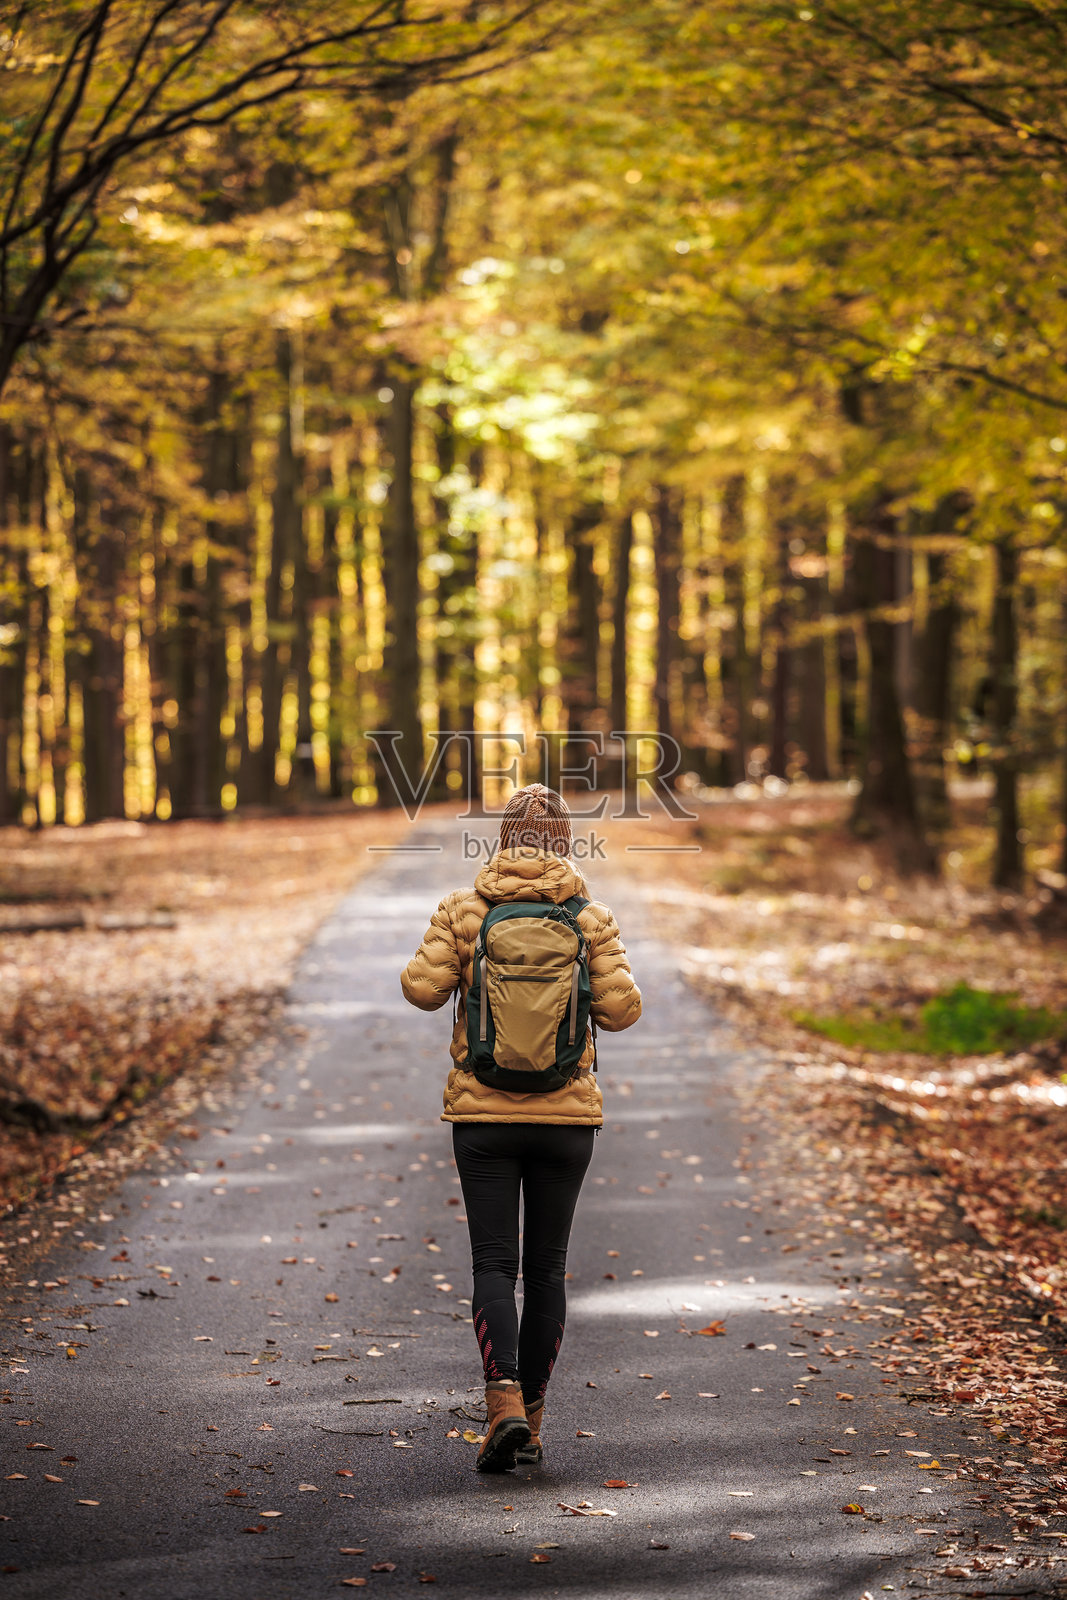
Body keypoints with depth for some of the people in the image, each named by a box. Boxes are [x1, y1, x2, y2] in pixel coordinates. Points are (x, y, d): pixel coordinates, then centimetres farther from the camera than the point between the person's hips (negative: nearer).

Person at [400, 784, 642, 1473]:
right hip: (566, 1113, 1)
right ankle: (532, 1421, 16)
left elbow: (422, 987, -9)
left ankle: (505, 1402, -20)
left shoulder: (465, 910, -4)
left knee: (494, 1263, 1)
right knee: (546, 1266, 11)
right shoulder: (592, 918, -3)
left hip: (483, 1112, -1)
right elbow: (621, 1009, -7)